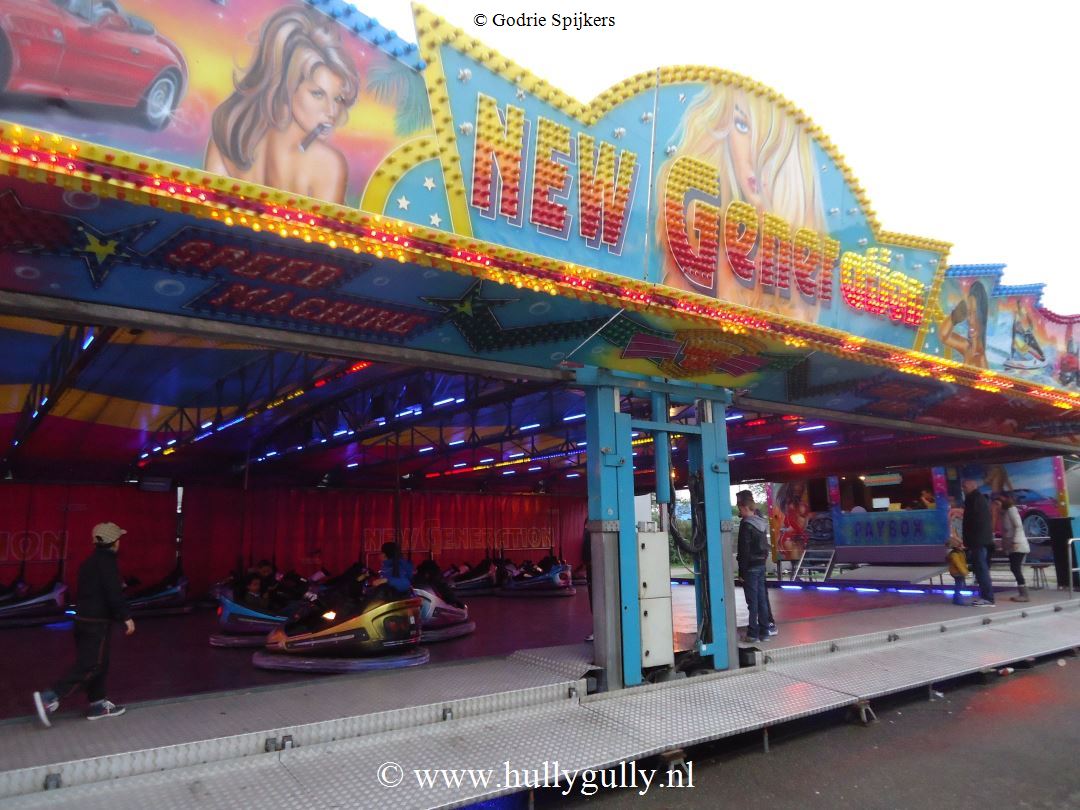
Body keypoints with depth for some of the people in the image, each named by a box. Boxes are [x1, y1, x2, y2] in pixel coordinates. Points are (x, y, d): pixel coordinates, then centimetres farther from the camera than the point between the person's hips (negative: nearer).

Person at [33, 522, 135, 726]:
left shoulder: (91, 562, 13)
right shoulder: (107, 563, -16)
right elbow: (114, 594, -21)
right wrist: (126, 617, -15)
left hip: (84, 619, 10)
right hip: (98, 623, -10)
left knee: (99, 664, 15)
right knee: (90, 665, -6)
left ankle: (98, 704, 21)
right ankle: (50, 697, -11)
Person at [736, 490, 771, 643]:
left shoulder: (746, 525, -17)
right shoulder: (761, 523, 10)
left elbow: (744, 550, -17)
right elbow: (765, 546, 15)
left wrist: (742, 571, -13)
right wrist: (763, 560, 19)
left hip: (750, 567, -8)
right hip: (761, 565, 8)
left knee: (752, 601, -2)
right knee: (761, 599, 11)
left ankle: (753, 633, 3)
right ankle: (764, 632, 16)